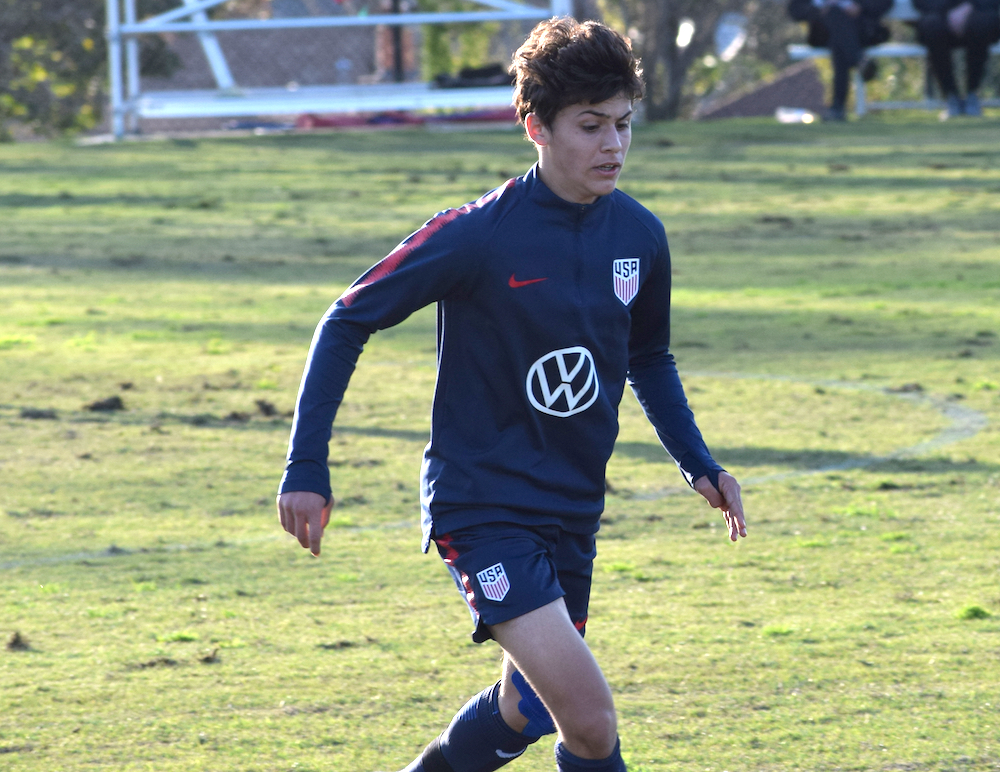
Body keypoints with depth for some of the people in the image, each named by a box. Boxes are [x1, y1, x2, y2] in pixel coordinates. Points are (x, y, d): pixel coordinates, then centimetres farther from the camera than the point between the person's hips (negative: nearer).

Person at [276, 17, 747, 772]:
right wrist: (307, 469, -12)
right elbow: (348, 323, -8)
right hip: (481, 505, -7)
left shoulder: (638, 236, 0)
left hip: (571, 511, 7)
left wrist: (699, 464, 7)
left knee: (528, 709, 18)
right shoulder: (479, 236, -17)